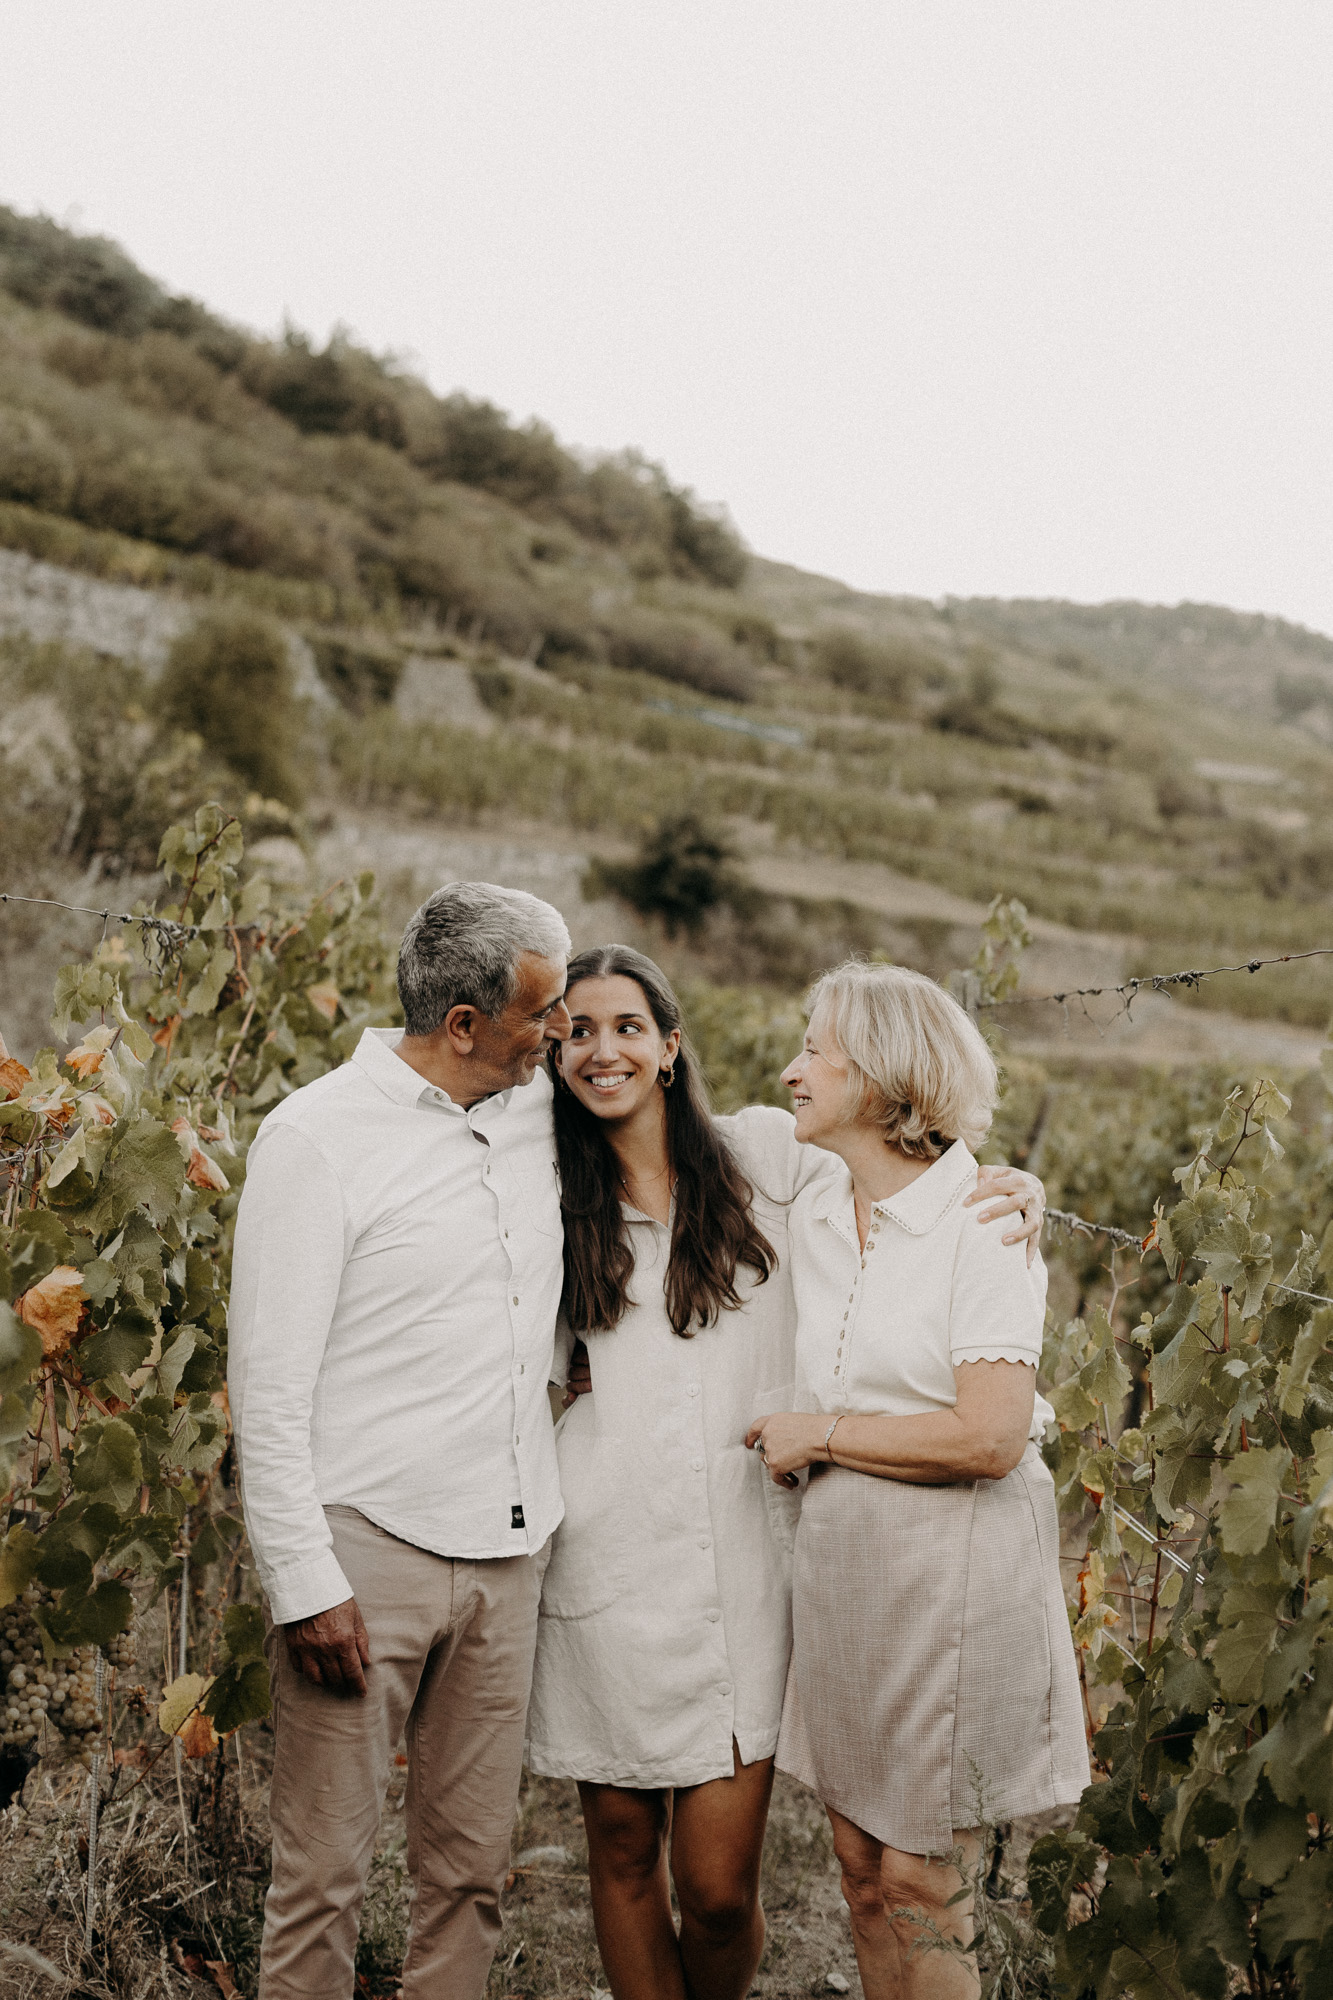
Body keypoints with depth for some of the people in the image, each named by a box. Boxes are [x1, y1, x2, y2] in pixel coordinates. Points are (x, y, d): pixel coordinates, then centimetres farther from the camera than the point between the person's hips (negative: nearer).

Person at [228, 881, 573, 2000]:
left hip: (508, 1550, 6)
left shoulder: (540, 1107, 8)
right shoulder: (318, 1135, -8)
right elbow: (269, 1384, -10)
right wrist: (303, 1582, -14)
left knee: (474, 1866, 12)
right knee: (327, 1871, 1)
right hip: (368, 1553, -5)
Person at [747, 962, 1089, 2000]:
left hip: (954, 1570, -6)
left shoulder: (984, 1222, -14)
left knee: (921, 1883, 3)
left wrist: (819, 1435, -13)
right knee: (860, 1863, 13)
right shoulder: (812, 1217, 7)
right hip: (840, 1562, 7)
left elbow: (989, 1438, -22)